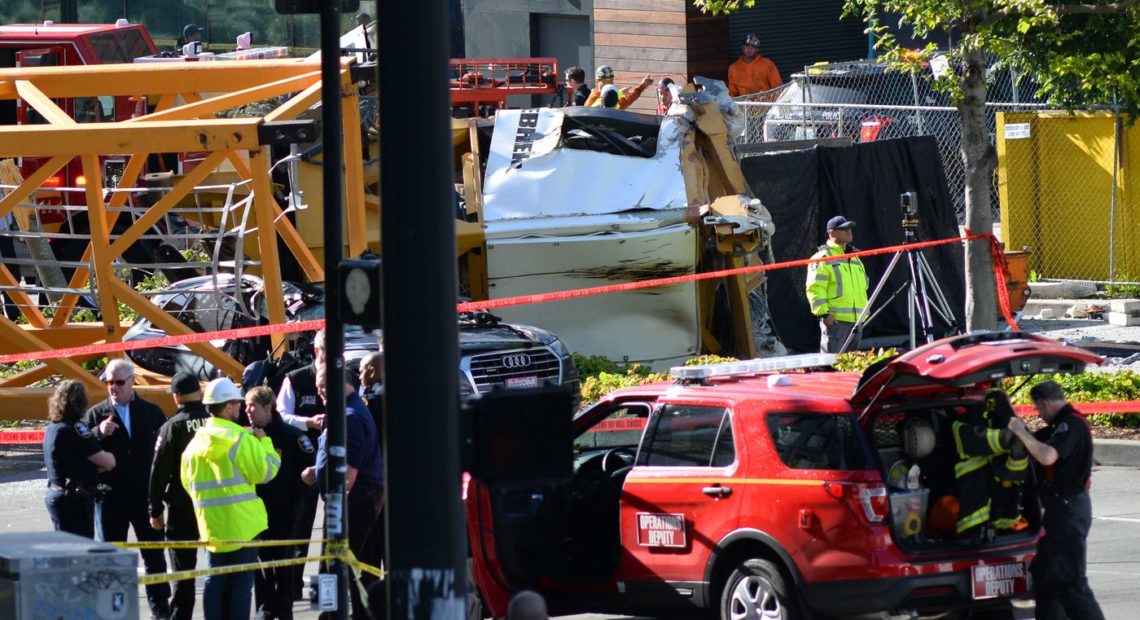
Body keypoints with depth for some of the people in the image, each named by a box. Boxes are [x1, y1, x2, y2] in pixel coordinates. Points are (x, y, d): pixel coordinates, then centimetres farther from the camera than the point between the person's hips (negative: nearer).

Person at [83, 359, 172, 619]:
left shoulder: (152, 412, 4)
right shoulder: (96, 414, 2)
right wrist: (98, 433, -22)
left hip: (146, 496, 0)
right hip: (111, 497, 0)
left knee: (154, 555, 6)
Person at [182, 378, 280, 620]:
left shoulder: (196, 441, 7)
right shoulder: (241, 439, -13)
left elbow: (187, 483, 14)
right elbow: (264, 471, -13)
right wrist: (264, 442, 1)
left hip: (211, 525, 6)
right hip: (243, 524, -5)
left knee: (215, 581, 12)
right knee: (241, 583, 0)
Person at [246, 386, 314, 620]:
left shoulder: (291, 435, -8)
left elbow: (310, 466, -5)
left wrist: (293, 493, -8)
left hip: (286, 512, -3)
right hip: (257, 510, 3)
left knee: (284, 561, 3)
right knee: (261, 561, 4)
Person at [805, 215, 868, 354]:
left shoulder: (855, 258, 21)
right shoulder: (823, 258, -5)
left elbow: (863, 286, 29)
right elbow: (815, 289, -13)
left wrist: (864, 312, 23)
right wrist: (823, 313, -19)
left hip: (856, 320, 8)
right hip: (834, 319, -8)